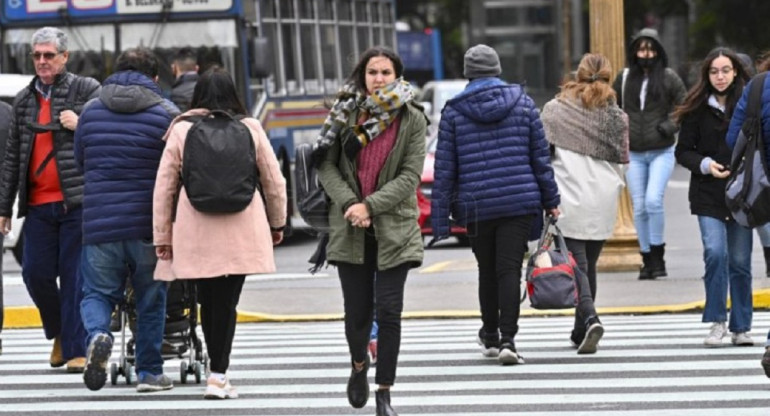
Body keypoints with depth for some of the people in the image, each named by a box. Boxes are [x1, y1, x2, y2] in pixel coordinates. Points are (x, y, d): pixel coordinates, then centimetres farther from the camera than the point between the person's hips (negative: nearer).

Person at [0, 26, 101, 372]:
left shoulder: (87, 90, 3)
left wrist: (80, 125, -12)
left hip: (77, 200, -4)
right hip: (38, 203, 4)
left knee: (75, 275, -4)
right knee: (35, 273, 1)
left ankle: (77, 348, 2)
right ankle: (60, 333, 24)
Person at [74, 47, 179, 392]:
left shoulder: (90, 111, 7)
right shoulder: (166, 113, -3)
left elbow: (80, 161, 18)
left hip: (99, 223, 1)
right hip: (149, 223, -1)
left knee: (96, 293, 10)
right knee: (151, 301, 11)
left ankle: (98, 335, -20)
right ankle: (149, 372, 14)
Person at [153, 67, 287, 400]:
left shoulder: (181, 130, 2)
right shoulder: (250, 129, 4)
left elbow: (164, 186, 3)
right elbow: (274, 180, 10)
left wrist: (162, 236, 10)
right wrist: (277, 223, 24)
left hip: (196, 232, 0)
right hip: (241, 233, 0)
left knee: (209, 301, 10)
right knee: (227, 301, 0)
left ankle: (218, 371, 19)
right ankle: (218, 374, -6)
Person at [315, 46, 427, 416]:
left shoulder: (412, 119, 0)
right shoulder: (345, 114, 3)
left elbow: (410, 176, -6)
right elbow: (327, 166, 2)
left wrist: (370, 205, -15)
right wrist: (348, 203, -13)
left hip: (393, 228, -1)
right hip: (350, 229, 1)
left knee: (389, 311, -6)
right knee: (357, 310, 5)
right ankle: (358, 366, 36)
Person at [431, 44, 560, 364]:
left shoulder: (453, 111, 0)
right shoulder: (522, 103, 3)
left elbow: (444, 167, 0)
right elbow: (540, 155, 5)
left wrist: (440, 217, 3)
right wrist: (551, 200, 12)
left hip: (476, 206, 0)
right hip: (520, 201, 0)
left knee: (487, 271, 14)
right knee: (510, 269, -4)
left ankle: (490, 336, 29)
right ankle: (507, 339, -16)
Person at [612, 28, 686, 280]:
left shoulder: (668, 77, 0)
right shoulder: (624, 78, 7)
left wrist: (670, 126, -9)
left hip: (661, 152, -3)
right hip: (633, 154, 3)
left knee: (653, 200, -18)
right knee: (639, 208, 4)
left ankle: (658, 256, -5)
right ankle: (647, 259, 14)